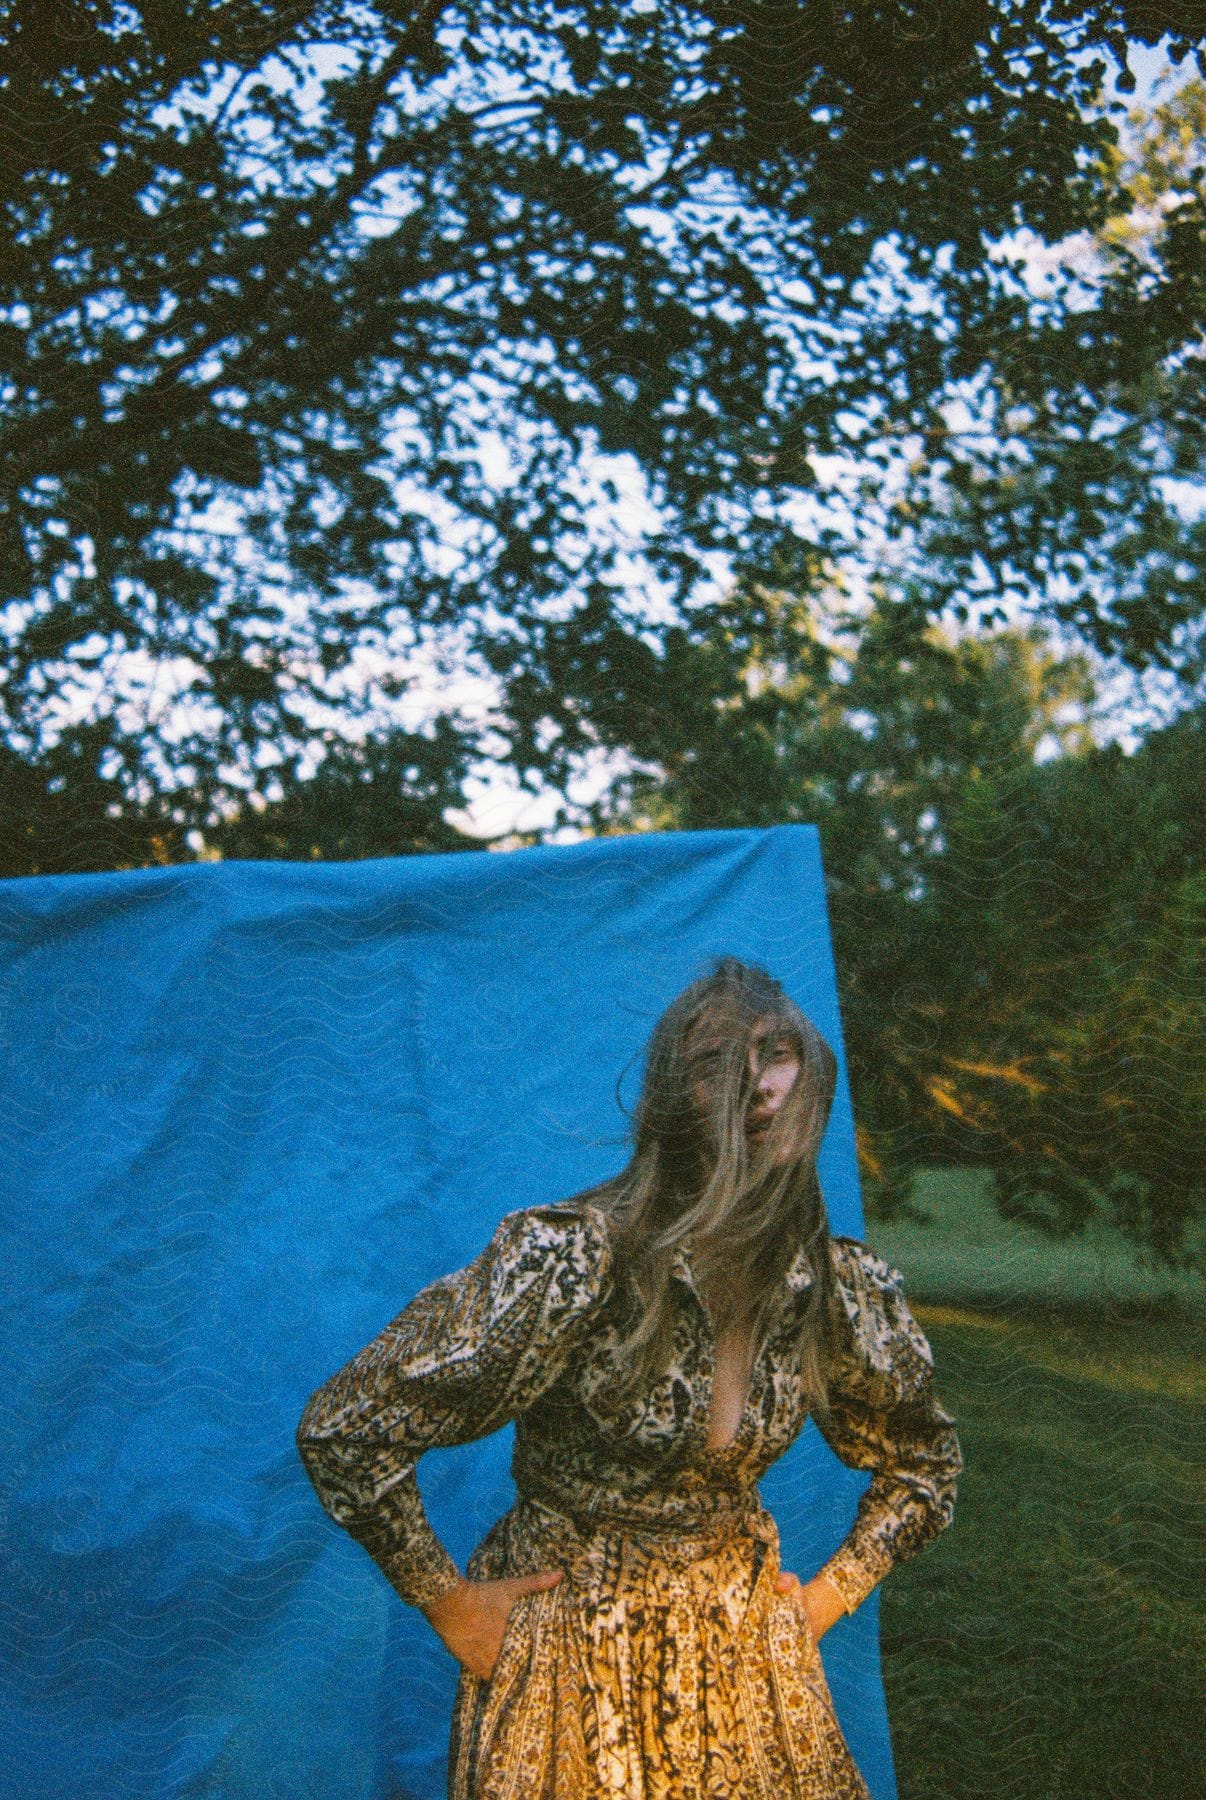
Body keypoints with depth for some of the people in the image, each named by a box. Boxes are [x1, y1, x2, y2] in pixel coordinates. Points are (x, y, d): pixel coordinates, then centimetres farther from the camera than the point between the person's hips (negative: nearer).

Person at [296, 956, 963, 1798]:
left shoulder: (847, 1287, -9)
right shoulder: (566, 1259, -26)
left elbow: (924, 1459, 12)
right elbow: (345, 1429, -21)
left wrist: (829, 1596, 3)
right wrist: (450, 1604, -12)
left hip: (743, 1648, 4)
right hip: (564, 1634, -4)